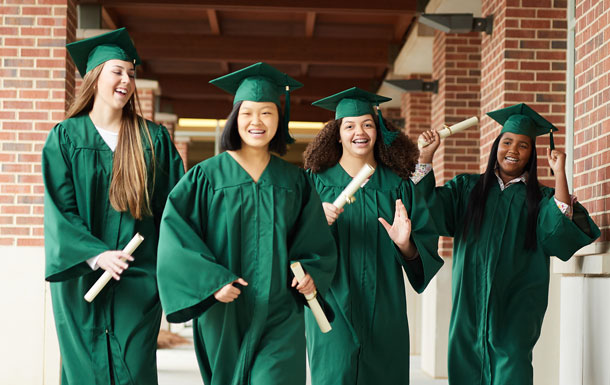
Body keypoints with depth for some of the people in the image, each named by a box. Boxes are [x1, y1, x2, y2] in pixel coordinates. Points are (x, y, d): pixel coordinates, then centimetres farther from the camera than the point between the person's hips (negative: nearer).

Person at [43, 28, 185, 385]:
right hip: (81, 276, 0)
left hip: (139, 281, 1)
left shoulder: (154, 139, 6)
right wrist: (96, 255, -19)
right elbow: (60, 208, -5)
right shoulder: (65, 137, 2)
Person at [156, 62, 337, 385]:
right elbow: (176, 234, -8)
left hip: (279, 316, 1)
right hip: (223, 315, -1)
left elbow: (316, 240, 12)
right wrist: (212, 281, -18)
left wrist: (311, 274, -7)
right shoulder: (206, 177, -1)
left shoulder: (294, 181, 7)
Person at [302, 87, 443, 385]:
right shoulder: (317, 181, 2)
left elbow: (428, 247, 3)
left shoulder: (398, 185, 6)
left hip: (383, 312, 2)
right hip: (334, 305, -2)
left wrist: (405, 245, -18)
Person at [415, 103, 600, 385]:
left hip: (515, 305, -1)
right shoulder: (466, 188, 12)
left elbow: (558, 233, -12)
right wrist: (426, 156, -9)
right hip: (470, 302, 2)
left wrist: (560, 175, -15)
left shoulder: (541, 199, 8)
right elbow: (428, 209, -1)